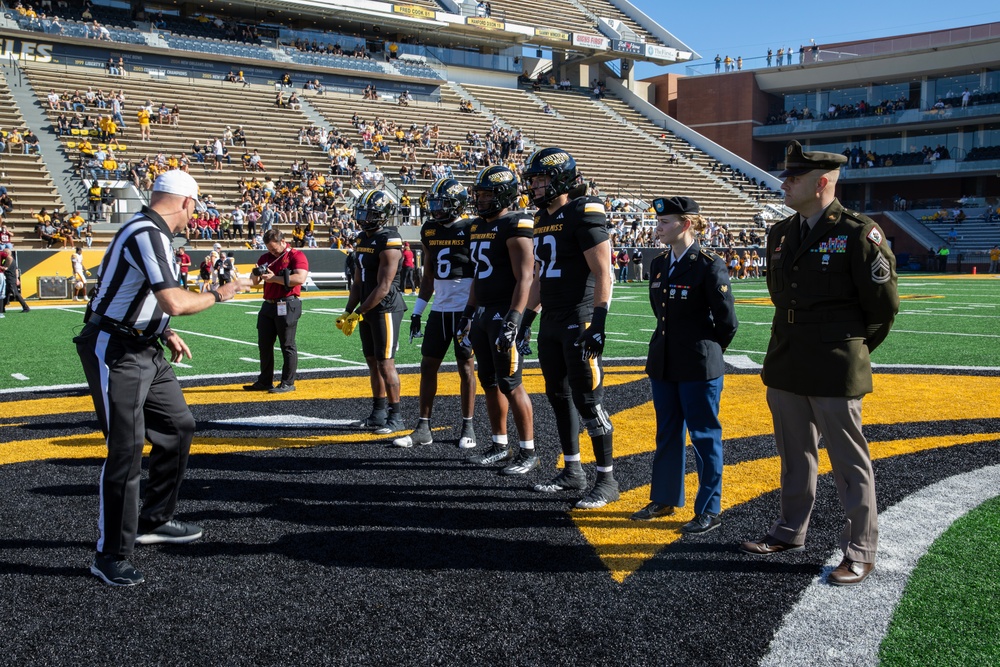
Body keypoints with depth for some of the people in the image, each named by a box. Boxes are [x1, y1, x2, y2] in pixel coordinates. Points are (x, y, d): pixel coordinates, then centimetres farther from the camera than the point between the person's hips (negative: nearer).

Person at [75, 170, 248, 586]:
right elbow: (175, 303, -30)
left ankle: (153, 521, 31)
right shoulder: (147, 235, -22)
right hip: (115, 353, -10)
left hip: (145, 350, 10)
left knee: (178, 427, 16)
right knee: (127, 449, -8)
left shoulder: (148, 231, 10)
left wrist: (164, 333, 16)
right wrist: (217, 295, -14)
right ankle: (110, 556, 4)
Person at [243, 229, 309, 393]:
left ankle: (288, 383, 4)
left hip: (287, 306, -7)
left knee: (287, 346, -3)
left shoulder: (297, 256, -5)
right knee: (264, 345, 11)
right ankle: (265, 381, 20)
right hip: (268, 305, 8)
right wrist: (256, 274, -6)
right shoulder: (265, 258, 16)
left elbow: (300, 278, -20)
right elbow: (254, 282, 18)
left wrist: (274, 278, -17)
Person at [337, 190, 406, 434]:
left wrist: (358, 313, -17)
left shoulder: (389, 243, -16)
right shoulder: (362, 239, 12)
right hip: (368, 310, 9)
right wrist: (348, 312, 10)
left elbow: (383, 288, -19)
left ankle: (396, 416, 5)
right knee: (373, 362, 13)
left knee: (385, 364, -5)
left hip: (386, 309, -9)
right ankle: (378, 413, 23)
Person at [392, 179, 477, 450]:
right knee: (428, 366, 5)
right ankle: (423, 427, 13)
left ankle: (467, 427, 14)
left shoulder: (471, 230, -8)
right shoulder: (430, 231, 9)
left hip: (465, 310, -6)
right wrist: (417, 312, 13)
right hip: (439, 309, 6)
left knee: (466, 367, 3)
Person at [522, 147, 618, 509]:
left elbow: (602, 273, -17)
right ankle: (572, 470, 27)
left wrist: (598, 322, -22)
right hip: (551, 321, 9)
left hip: (579, 321, -9)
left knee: (588, 401, -4)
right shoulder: (543, 219, 14)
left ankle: (607, 480, 7)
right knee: (559, 396, 14)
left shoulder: (584, 214, -12)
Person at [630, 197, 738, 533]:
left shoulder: (710, 265, -14)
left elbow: (727, 321, -9)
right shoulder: (658, 265, 8)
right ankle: (664, 499, 30)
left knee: (704, 436, 3)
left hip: (699, 368, -7)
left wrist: (707, 352, 2)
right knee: (667, 433, 17)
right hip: (663, 364, 7)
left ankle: (709, 510, 13)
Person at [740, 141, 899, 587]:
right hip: (785, 365, 7)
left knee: (849, 463, 5)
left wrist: (852, 349, 4)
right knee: (794, 455, 18)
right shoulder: (781, 234, 8)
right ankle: (790, 532, 33)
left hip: (835, 372, -6)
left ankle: (860, 552, 16)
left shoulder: (859, 233, -12)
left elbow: (883, 306, -6)